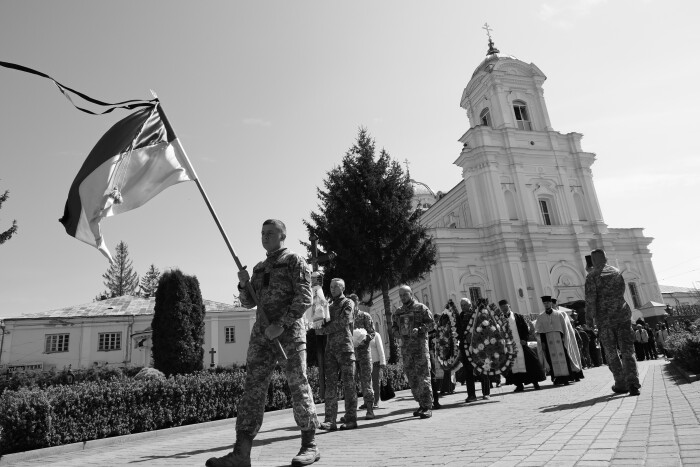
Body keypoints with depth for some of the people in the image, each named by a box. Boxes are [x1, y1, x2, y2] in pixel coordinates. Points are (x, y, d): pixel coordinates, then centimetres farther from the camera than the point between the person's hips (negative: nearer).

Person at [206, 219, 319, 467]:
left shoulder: (294, 261, 1)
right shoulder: (259, 267, 20)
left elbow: (304, 297, -9)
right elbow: (248, 302, 21)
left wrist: (282, 324, -19)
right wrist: (244, 284, 0)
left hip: (289, 332, -6)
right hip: (261, 334, 6)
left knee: (298, 387, -1)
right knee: (253, 387, -1)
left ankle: (310, 446, 10)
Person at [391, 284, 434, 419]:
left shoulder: (421, 308, 1)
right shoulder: (398, 312, 15)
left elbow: (431, 323, -3)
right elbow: (394, 327, 20)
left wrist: (419, 329, -18)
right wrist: (398, 332, -1)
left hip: (419, 343, -5)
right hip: (405, 346, 5)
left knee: (423, 376, -9)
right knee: (411, 377, 7)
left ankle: (428, 406, -5)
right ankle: (421, 404, 18)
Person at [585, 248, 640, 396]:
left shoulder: (592, 276, -6)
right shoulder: (617, 272, 10)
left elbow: (590, 299, -12)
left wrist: (589, 319, -7)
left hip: (605, 319, -3)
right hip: (623, 315, 4)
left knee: (612, 353, 8)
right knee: (627, 351, 3)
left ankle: (621, 384, 13)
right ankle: (632, 382, -11)